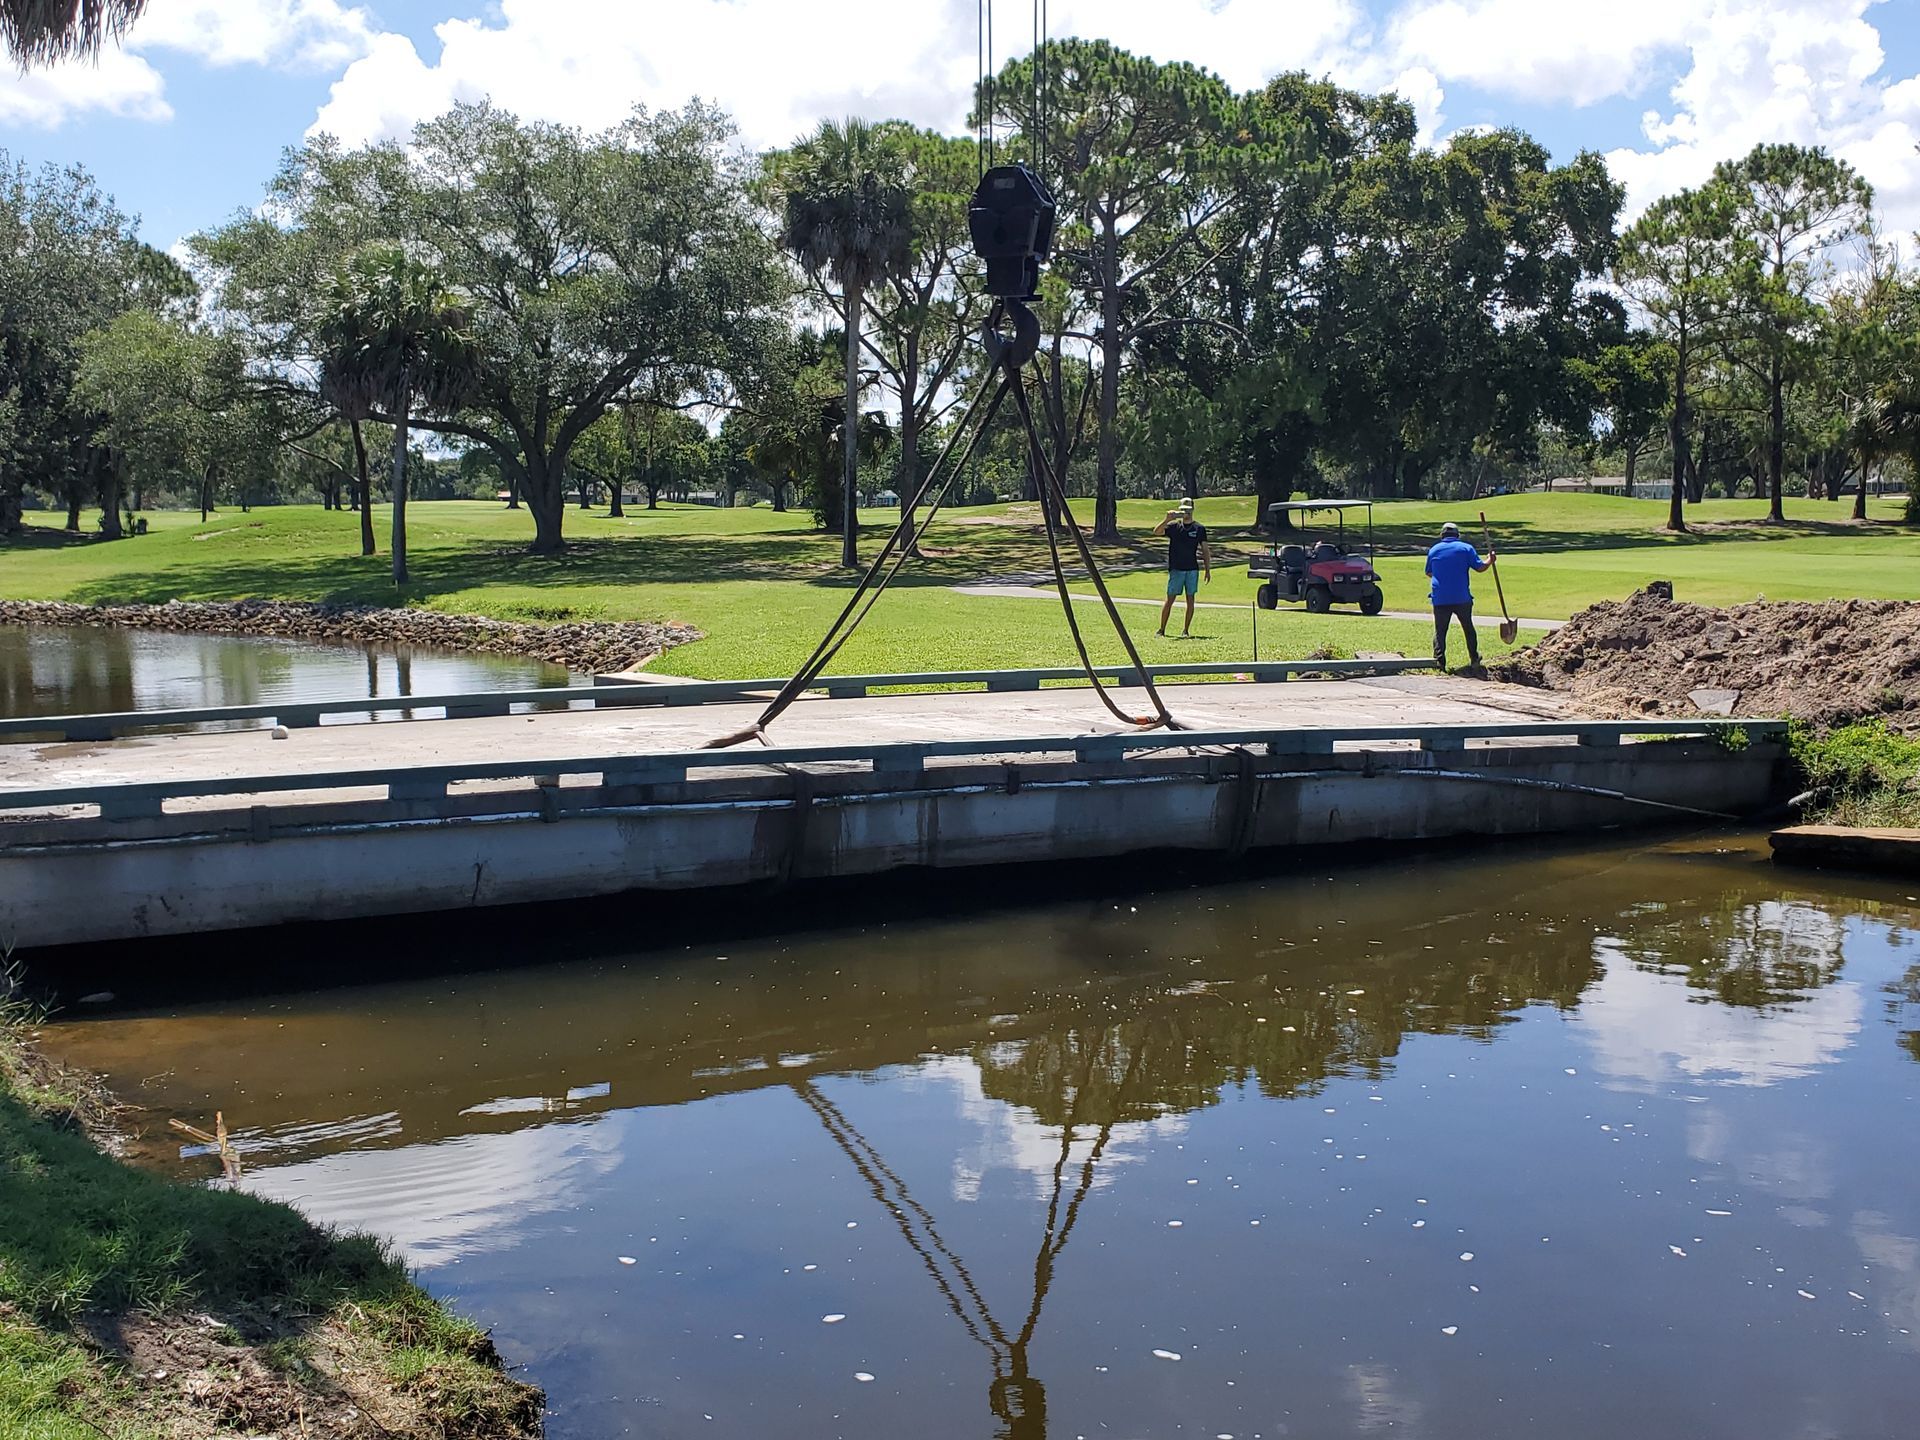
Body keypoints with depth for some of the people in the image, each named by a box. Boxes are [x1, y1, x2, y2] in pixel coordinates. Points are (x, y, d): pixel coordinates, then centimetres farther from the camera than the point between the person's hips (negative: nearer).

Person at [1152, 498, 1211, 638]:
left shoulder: (1199, 529, 6)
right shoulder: (1174, 526, 3)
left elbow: (1205, 550, 8)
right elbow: (1156, 531, -13)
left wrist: (1208, 569, 3)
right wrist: (1167, 520, -29)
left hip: (1192, 569, 1)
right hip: (1176, 568, -1)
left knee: (1190, 599, 2)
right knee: (1170, 599, -2)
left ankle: (1186, 630, 10)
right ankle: (1161, 630, 4)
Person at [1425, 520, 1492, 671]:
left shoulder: (1434, 550, 8)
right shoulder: (1466, 548, 2)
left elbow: (1428, 572, 19)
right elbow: (1480, 567, -1)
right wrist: (1490, 560, 19)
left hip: (1440, 599, 0)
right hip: (1462, 598, 0)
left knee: (1440, 631, 4)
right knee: (1468, 629, 15)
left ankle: (1439, 661, -8)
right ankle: (1474, 660, 19)